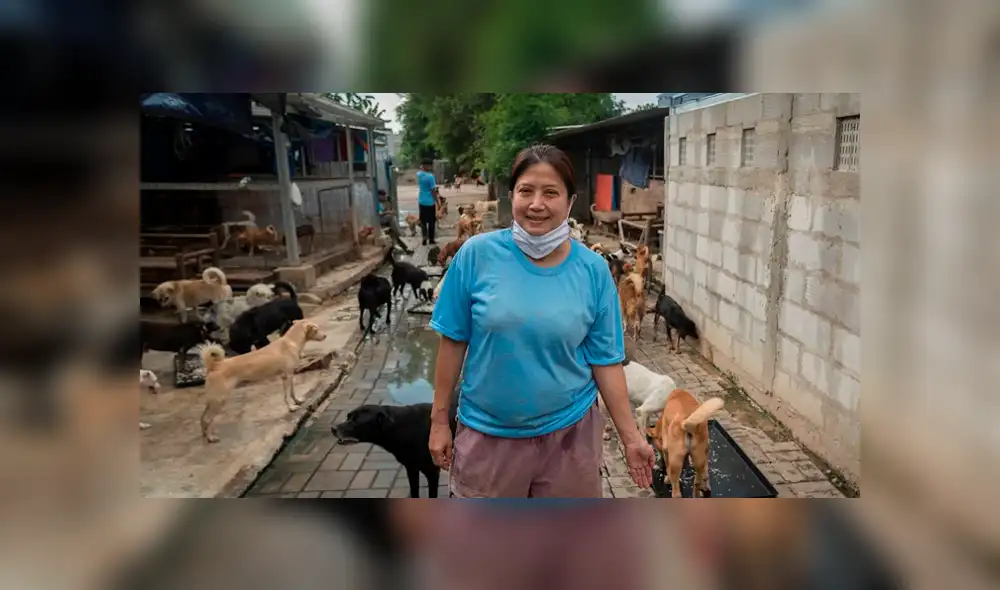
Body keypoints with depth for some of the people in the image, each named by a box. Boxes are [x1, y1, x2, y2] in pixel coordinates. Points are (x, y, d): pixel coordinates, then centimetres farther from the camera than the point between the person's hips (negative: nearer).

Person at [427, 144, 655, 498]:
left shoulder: (593, 270, -8)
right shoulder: (477, 255, -12)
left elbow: (605, 360, -3)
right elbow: (453, 342, -5)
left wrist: (630, 435, -3)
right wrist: (439, 419, -1)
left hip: (568, 433, 1)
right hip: (488, 433, 0)